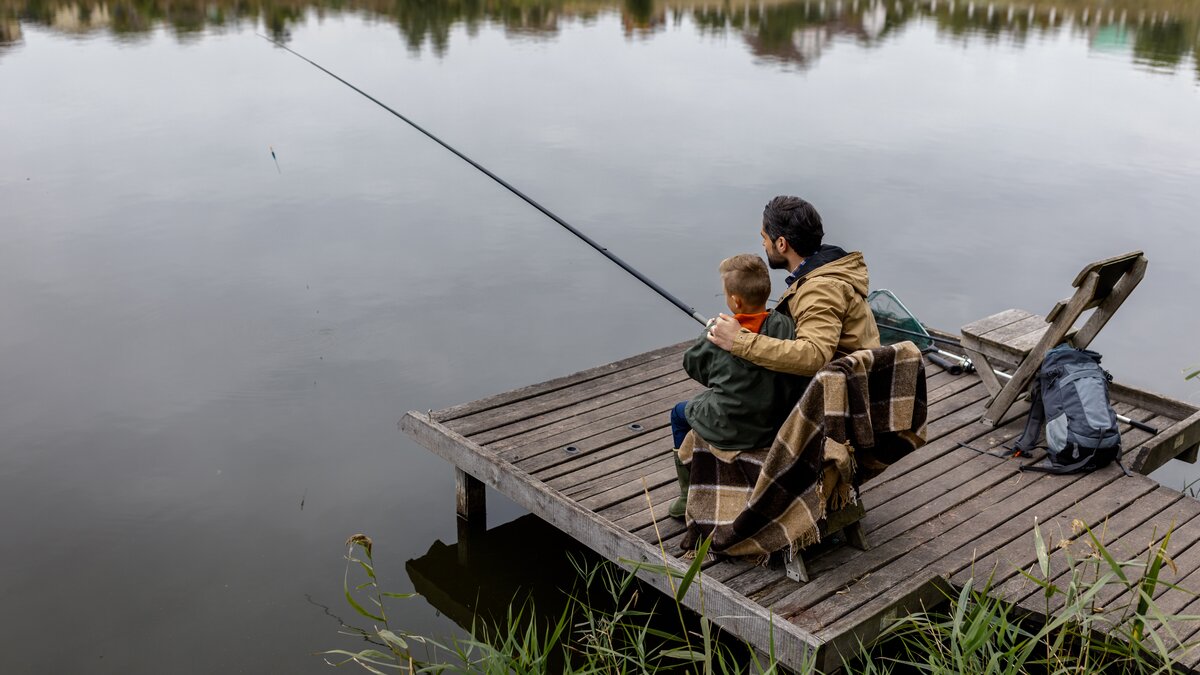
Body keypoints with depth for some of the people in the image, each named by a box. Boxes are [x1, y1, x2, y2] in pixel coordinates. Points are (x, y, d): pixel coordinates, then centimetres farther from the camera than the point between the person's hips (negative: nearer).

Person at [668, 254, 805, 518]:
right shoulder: (785, 326, -13)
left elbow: (692, 365, 1)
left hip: (727, 430, -3)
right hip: (777, 426, 4)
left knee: (680, 414, 28)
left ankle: (688, 494, 32)